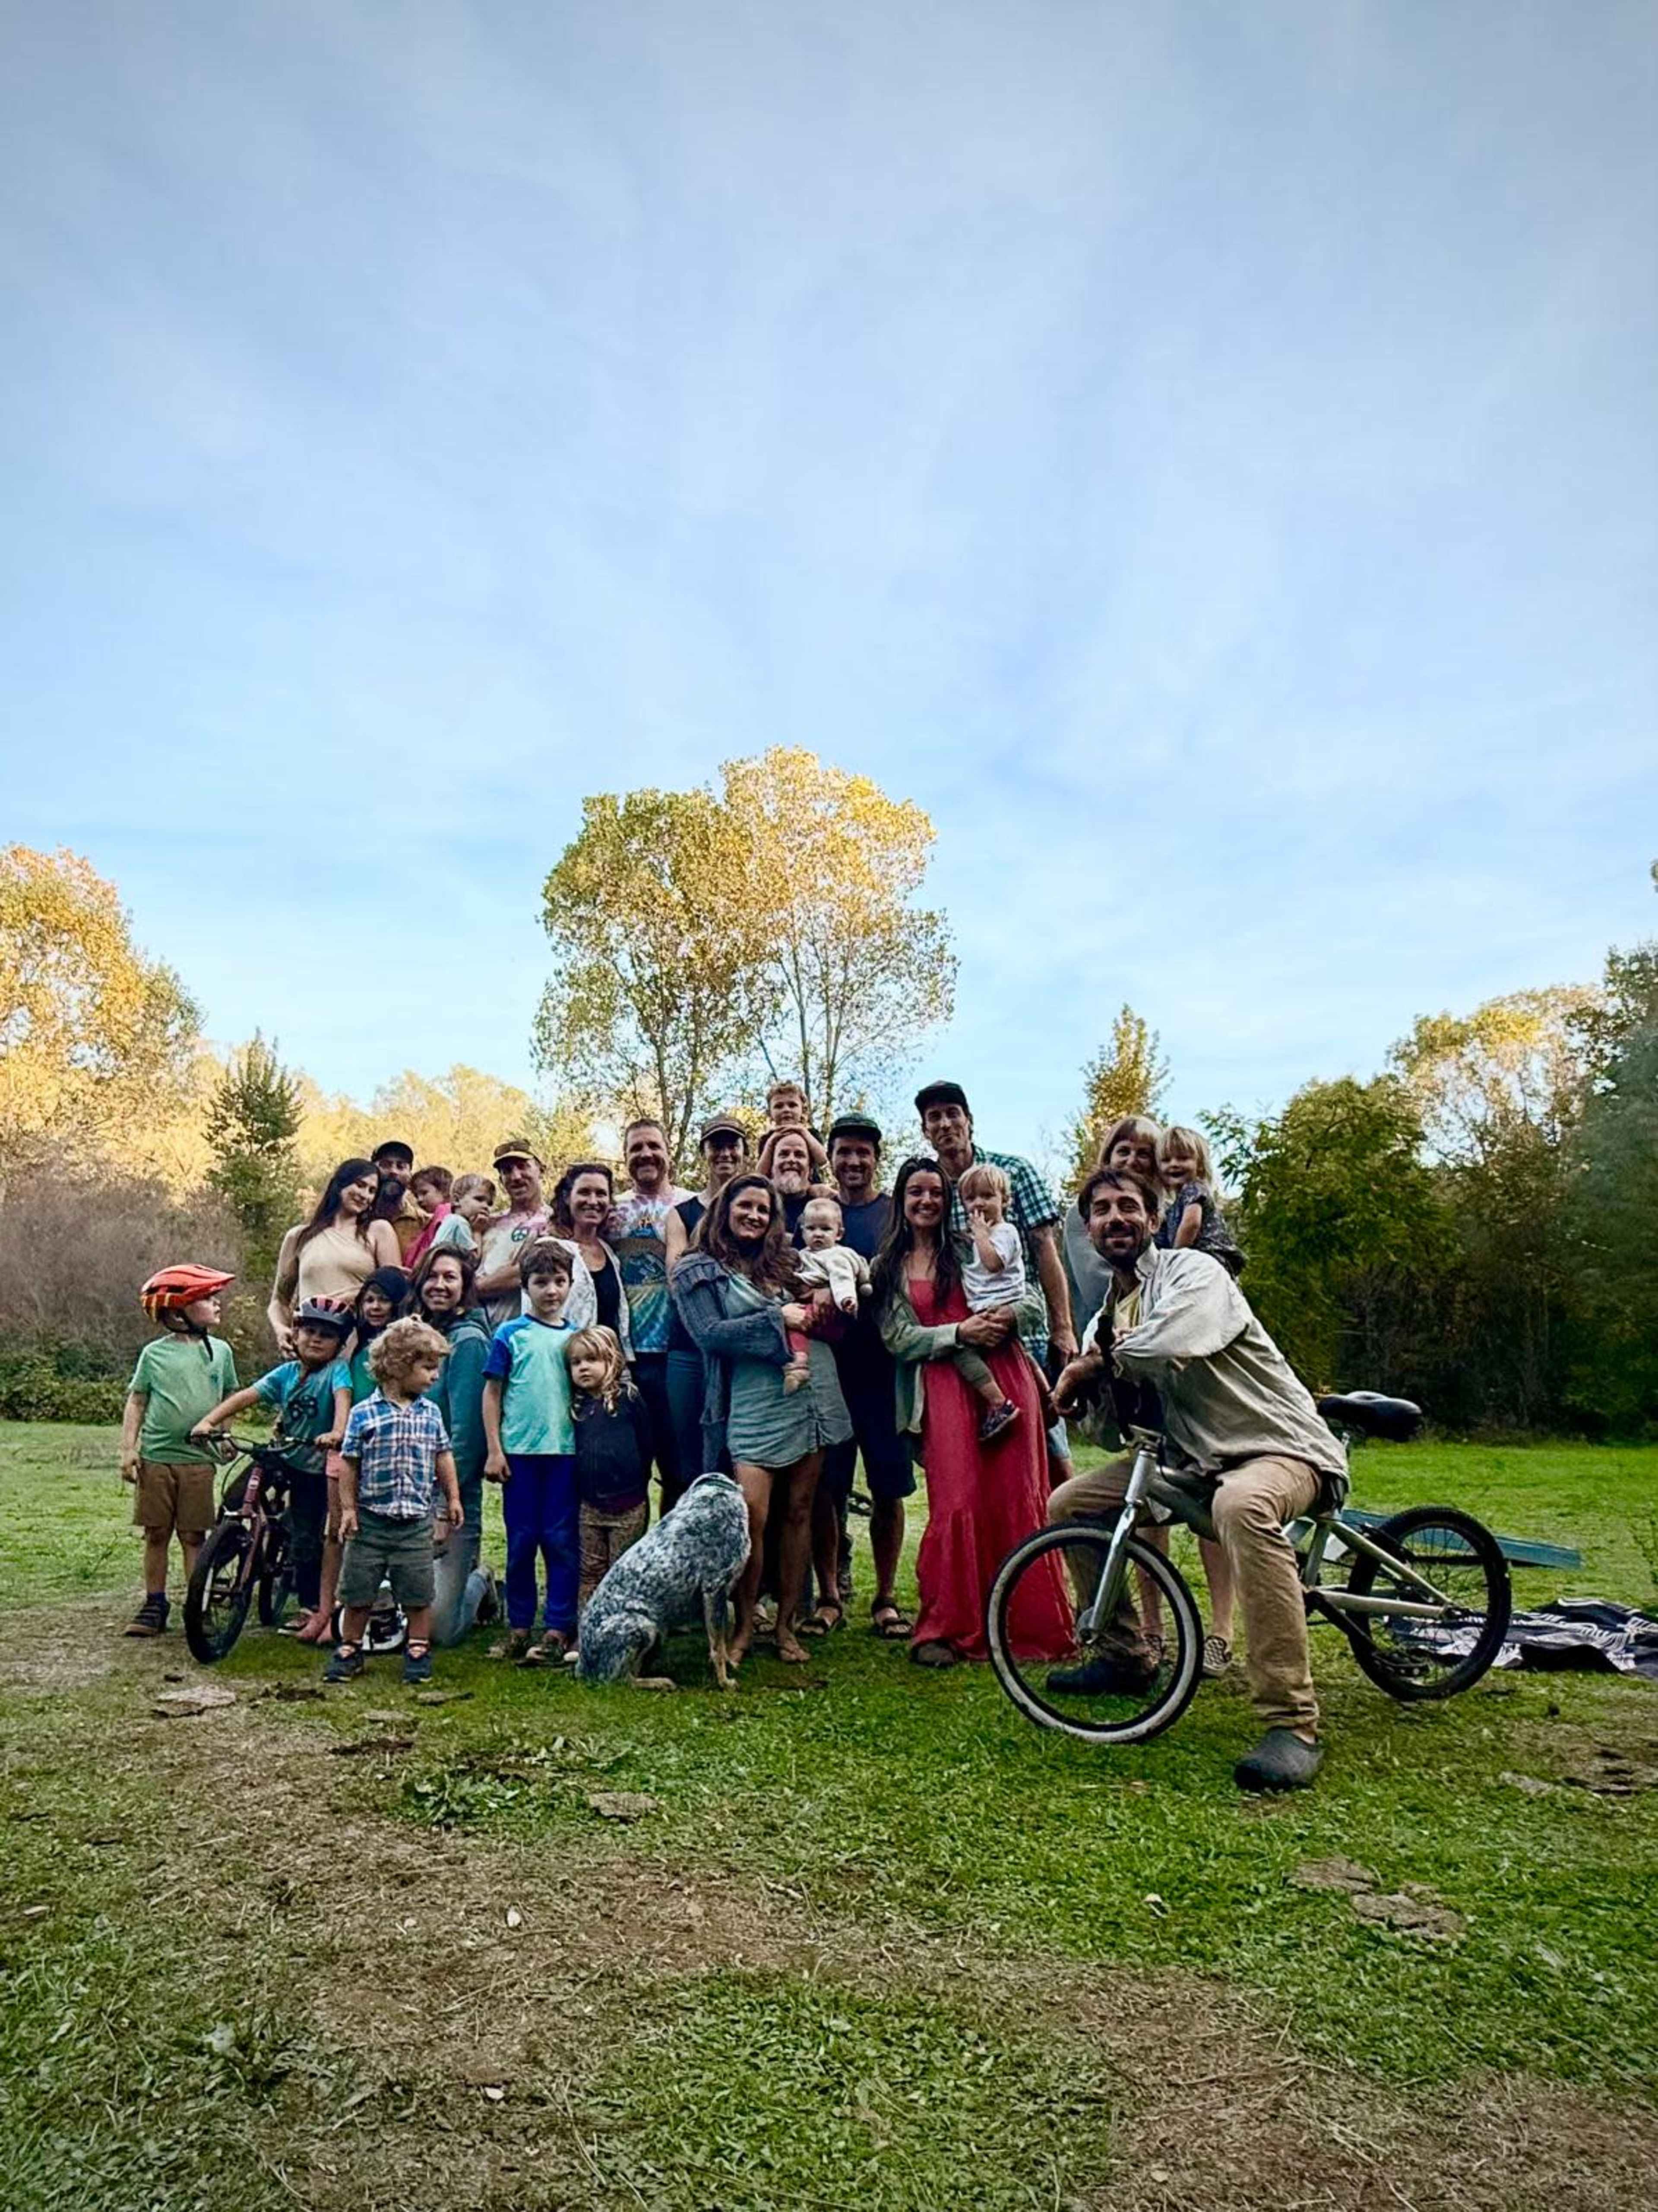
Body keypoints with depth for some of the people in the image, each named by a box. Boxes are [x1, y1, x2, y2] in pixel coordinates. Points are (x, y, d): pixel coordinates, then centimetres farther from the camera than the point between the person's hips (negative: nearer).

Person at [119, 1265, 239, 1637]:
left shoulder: (220, 1351, 5)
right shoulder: (154, 1353, 0)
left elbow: (229, 1398, 13)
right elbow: (136, 1401, 3)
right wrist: (128, 1449, -2)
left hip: (198, 1458, 0)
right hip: (156, 1457, 0)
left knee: (194, 1536, 3)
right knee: (156, 1534, 8)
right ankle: (155, 1605, 20)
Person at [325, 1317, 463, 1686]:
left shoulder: (430, 1413, 3)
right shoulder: (364, 1414, -7)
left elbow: (443, 1456, 12)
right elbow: (349, 1464, -3)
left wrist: (453, 1498, 12)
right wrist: (348, 1508, -5)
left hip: (416, 1521, 2)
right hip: (371, 1518, -2)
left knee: (418, 1593, 6)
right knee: (358, 1592, 8)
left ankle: (418, 1650, 19)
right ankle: (349, 1649, 24)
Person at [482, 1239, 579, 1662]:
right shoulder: (510, 1334, 1)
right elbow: (492, 1393, 1)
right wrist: (494, 1450, -4)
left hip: (566, 1451, 2)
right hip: (520, 1451, -1)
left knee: (562, 1541, 3)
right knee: (522, 1540, 7)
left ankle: (558, 1628, 10)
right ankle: (519, 1624, 20)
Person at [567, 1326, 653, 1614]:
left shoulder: (628, 1399, -8)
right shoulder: (577, 1406, 6)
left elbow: (646, 1443, -5)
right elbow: (575, 1449, 13)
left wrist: (638, 1482, -3)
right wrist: (579, 1487, 6)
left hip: (628, 1505, -4)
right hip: (590, 1505, 4)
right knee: (590, 1573, 12)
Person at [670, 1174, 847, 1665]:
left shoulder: (783, 1262, 19)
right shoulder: (698, 1271, 5)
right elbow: (709, 1334, -9)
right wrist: (777, 1321, -11)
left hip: (812, 1393, 5)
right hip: (754, 1402, -5)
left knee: (799, 1511, 6)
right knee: (752, 1517, -13)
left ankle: (787, 1624, 16)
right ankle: (744, 1625, 6)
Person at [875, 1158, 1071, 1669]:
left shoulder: (970, 1248, 13)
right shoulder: (886, 1269, 13)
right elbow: (899, 1339, 2)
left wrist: (1005, 1316, -14)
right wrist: (961, 1332, -10)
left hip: (1003, 1377, 1)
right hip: (943, 1389, -1)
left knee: (1017, 1502, -2)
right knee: (957, 1505, -9)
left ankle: (1028, 1626, 7)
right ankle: (944, 1629, 3)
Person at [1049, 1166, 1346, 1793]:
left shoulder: (1194, 1273, -13)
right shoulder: (1110, 1313, 12)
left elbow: (1168, 1346, -34)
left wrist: (1103, 1360, -14)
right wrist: (1090, 1377, -11)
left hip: (1280, 1449, -8)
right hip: (1193, 1459, 8)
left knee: (1241, 1504, -42)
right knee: (1069, 1504, 3)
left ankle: (1293, 1724, -35)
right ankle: (1124, 1654, 21)